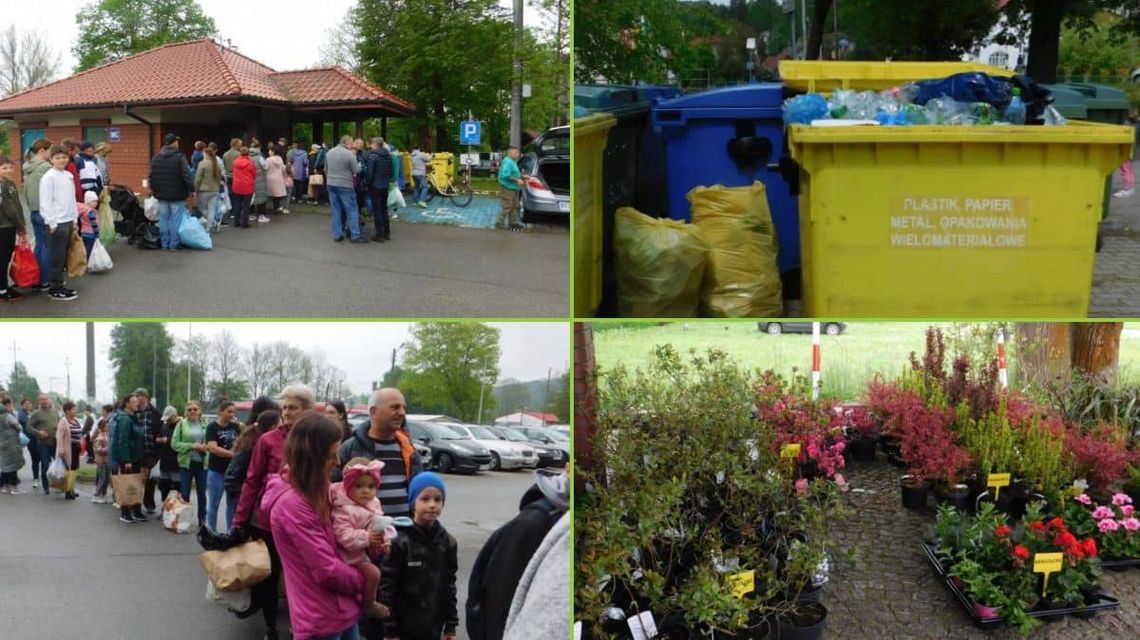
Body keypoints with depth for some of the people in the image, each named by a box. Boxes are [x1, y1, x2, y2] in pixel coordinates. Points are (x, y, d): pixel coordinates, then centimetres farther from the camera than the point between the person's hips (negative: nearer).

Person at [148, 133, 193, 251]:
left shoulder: (155, 158, 6)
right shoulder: (179, 157, -13)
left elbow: (152, 176, 12)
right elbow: (186, 176, -16)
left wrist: (153, 189, 24)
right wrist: (191, 189, -8)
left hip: (162, 194, 5)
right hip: (177, 195, -5)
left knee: (163, 219, 10)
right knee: (176, 220, 1)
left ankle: (165, 244, 14)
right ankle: (173, 245, 3)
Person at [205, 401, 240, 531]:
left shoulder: (235, 426, 7)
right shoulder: (212, 427, -8)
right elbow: (213, 448, -19)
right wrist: (232, 453, -25)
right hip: (217, 471, -5)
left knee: (232, 503, 10)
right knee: (213, 504, 4)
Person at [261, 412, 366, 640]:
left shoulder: (311, 493, 7)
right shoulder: (292, 504, -23)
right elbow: (327, 570, -23)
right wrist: (362, 581, -6)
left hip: (342, 609, 9)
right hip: (322, 620, -9)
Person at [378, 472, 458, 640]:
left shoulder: (447, 542, 2)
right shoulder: (399, 542, -13)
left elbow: (449, 584, 8)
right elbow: (386, 586, -13)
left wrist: (451, 626, 8)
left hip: (433, 626, 5)